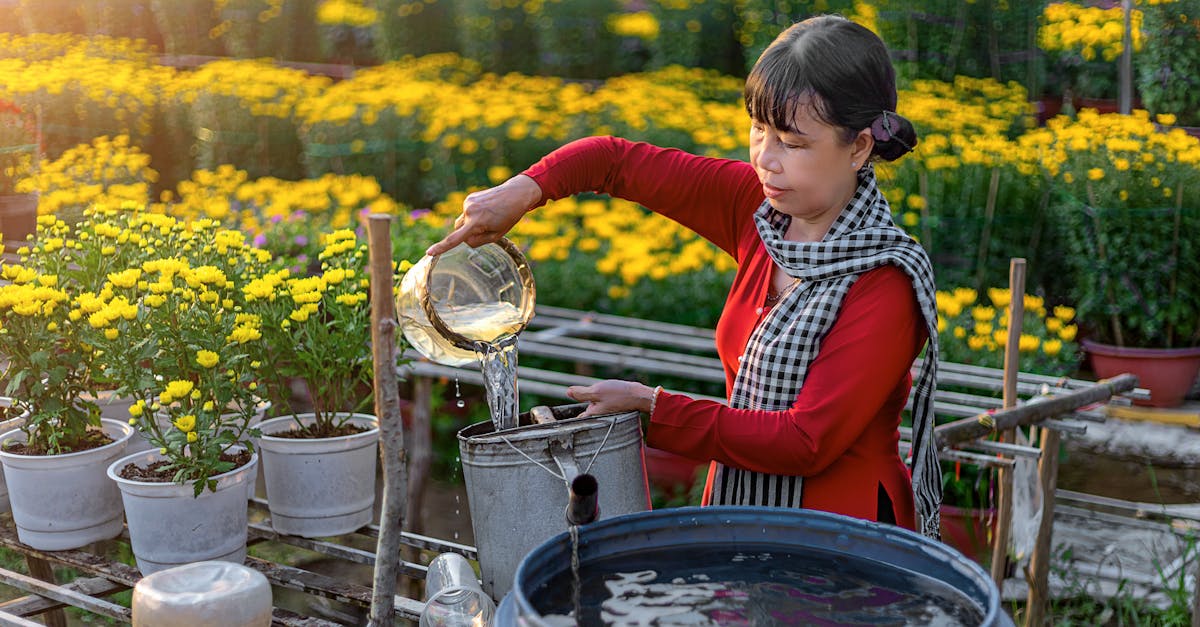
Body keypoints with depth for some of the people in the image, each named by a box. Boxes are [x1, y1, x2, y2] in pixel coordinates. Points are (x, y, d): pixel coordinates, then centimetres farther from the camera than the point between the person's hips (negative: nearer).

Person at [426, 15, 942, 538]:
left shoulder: (885, 287, -19)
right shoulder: (755, 208, 0)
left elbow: (808, 441, -22)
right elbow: (619, 160, 8)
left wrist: (651, 409, -19)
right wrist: (523, 191, -10)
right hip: (738, 511, 6)